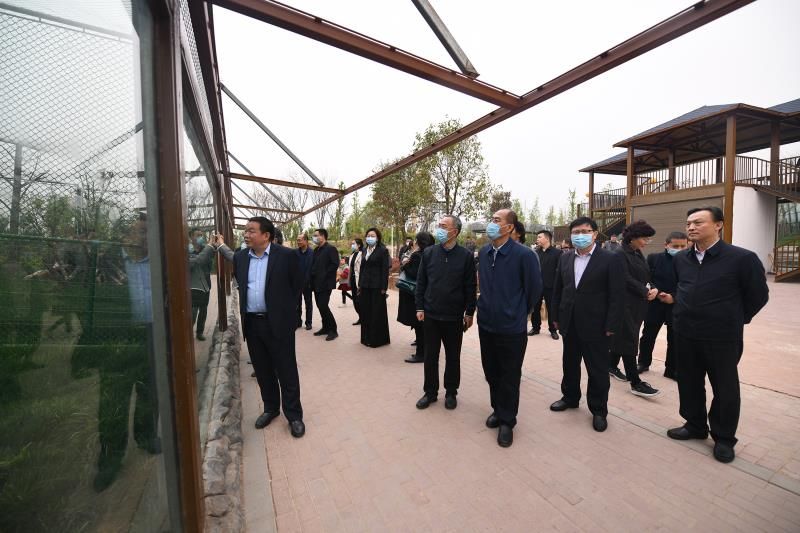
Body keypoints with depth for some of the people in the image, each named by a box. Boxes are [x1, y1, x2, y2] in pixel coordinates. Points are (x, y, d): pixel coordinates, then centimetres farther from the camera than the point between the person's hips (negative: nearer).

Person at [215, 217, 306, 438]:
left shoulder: (286, 255, -11)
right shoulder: (240, 256, 5)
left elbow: (298, 284, -3)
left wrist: (283, 308, 4)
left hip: (278, 322, -5)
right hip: (251, 322, 5)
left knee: (286, 370, 5)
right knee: (262, 370, 17)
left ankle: (294, 415, 20)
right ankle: (270, 408, 36)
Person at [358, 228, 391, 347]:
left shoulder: (383, 250, -6)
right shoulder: (365, 251, 13)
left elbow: (385, 270, -10)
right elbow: (362, 268, 15)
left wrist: (383, 288, -14)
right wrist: (360, 285, 11)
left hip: (376, 287, -6)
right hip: (365, 286, 6)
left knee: (377, 313, 2)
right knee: (365, 312, 10)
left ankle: (377, 339, 14)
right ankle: (366, 337, 23)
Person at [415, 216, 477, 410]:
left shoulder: (466, 256, -6)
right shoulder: (429, 253, 0)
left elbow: (471, 287, -2)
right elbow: (421, 282, 3)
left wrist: (469, 312, -2)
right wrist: (420, 308, 0)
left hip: (454, 316, -1)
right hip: (431, 314, 2)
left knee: (453, 357, 13)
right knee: (430, 356, 11)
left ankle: (451, 392, 31)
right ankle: (430, 392, 28)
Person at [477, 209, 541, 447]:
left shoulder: (523, 254, -16)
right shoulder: (484, 252, 1)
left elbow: (535, 287, -5)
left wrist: (519, 311, 6)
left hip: (511, 327, -5)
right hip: (486, 323, 5)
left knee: (509, 377, 11)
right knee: (491, 372, 20)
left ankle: (507, 421, 30)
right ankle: (497, 409, 42)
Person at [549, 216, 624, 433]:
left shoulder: (611, 259, -9)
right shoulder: (565, 258, 5)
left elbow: (616, 295, -10)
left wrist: (611, 326, -13)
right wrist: (556, 317, 7)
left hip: (595, 326, -4)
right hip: (569, 324, 4)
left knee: (598, 370, 9)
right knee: (569, 364, 18)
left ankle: (598, 410, 28)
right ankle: (570, 397, 37)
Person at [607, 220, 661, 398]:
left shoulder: (638, 254, 14)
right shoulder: (620, 254, -12)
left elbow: (645, 277, 13)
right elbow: (626, 279, -17)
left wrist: (653, 289, -6)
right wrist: (646, 292, -13)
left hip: (639, 304, 8)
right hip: (625, 303, -8)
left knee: (622, 337, 16)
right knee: (628, 340, -5)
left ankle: (612, 366, 31)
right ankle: (636, 383, 0)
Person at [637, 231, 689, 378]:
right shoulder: (653, 258, -2)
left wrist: (673, 296, -18)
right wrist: (658, 293, -16)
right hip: (655, 304, 0)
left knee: (674, 340, 10)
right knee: (648, 336, 12)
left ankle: (672, 369, 24)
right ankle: (643, 362, 28)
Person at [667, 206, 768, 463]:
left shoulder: (742, 258, -11)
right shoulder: (680, 258, 3)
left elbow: (758, 295, -2)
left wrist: (734, 321, 3)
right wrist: (676, 303, 10)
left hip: (722, 337, -4)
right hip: (685, 334, 4)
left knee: (725, 388, 11)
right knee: (689, 383, 15)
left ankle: (724, 438, 29)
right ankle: (695, 426, 34)